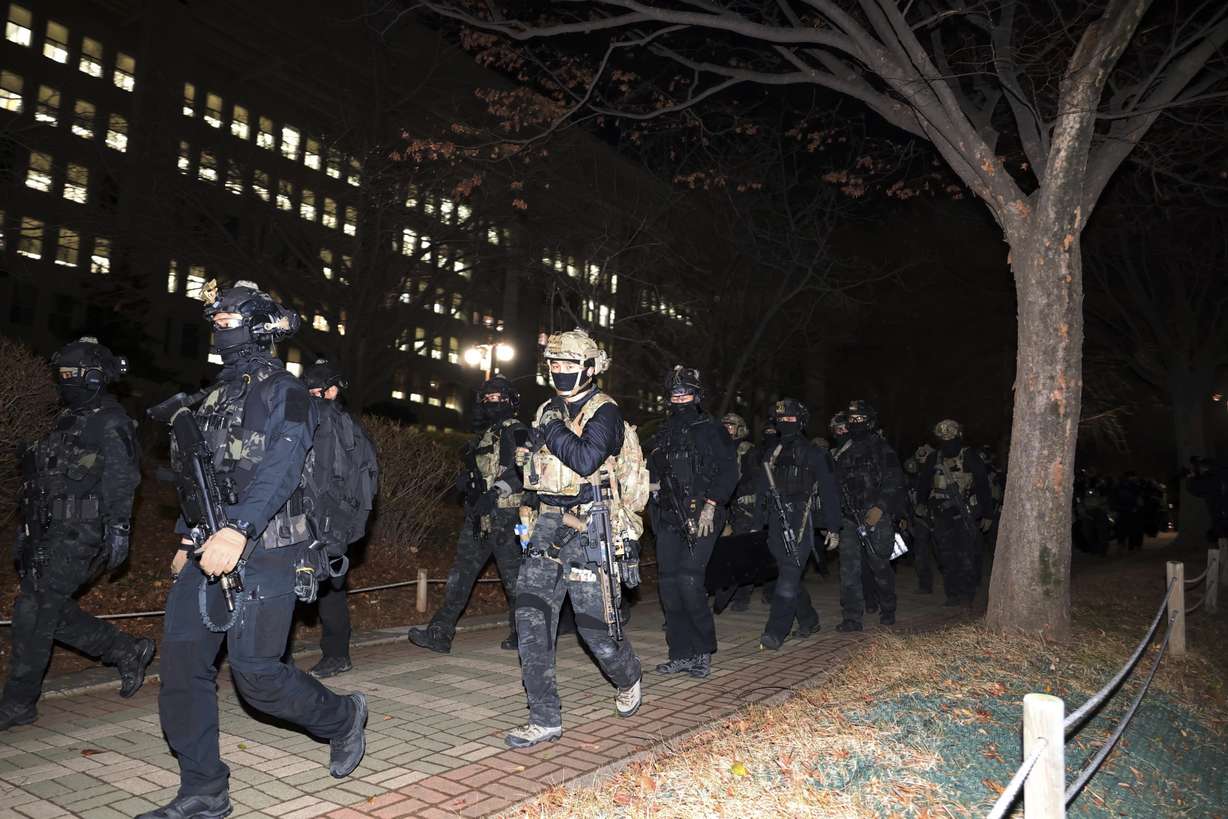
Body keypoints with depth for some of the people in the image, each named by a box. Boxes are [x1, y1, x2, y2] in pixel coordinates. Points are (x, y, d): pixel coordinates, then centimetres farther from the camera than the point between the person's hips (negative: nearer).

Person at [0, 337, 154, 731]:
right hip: (52, 532, 10)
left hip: (78, 535, -10)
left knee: (33, 611, -7)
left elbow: (120, 482, -17)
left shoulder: (109, 424, -11)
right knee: (50, 610, 12)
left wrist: (117, 530, -22)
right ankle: (128, 651, 23)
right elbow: (47, 477, 22)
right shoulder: (70, 418, 17)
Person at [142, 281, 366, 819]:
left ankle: (342, 718, 20)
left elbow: (280, 469, -21)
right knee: (182, 665, 4)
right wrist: (188, 537, 21)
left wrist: (237, 530, -33)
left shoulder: (282, 392, -7)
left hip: (262, 554, -8)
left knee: (256, 674, -6)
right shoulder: (215, 395, 18)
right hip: (207, 551, 8)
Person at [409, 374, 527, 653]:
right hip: (478, 515, 8)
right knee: (461, 573, 5)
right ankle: (440, 634, 6)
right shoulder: (484, 435, 19)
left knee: (513, 576, 1)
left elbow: (523, 471, -18)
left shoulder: (517, 433, -6)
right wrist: (467, 479, 7)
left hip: (504, 515, -8)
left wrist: (494, 493, -24)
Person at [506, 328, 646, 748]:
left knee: (595, 622, 1)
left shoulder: (605, 413, -9)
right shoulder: (548, 411, 14)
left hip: (590, 530, -7)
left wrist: (552, 431, -15)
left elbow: (586, 460, -26)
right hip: (548, 528, 7)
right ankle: (545, 718, 2)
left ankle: (628, 678, 34)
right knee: (531, 615, -5)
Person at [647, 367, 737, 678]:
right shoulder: (664, 434, 18)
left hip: (700, 517, -6)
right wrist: (653, 484, 6)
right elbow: (652, 472, 27)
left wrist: (710, 505, -16)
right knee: (668, 584, 3)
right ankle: (681, 655, 13)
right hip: (668, 518, 6)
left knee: (689, 580, -15)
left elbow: (728, 471, -8)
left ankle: (703, 651, 1)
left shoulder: (711, 430, 1)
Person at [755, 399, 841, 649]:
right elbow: (763, 490, 18)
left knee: (789, 575, -13)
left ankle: (775, 632, -15)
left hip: (801, 522, -5)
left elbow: (829, 492, 3)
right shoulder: (772, 455, 17)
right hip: (776, 522, 6)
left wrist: (833, 528, -1)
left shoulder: (813, 454, 3)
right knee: (790, 574, 11)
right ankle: (808, 621, 28)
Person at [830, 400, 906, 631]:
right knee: (849, 568, -3)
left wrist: (880, 508, -18)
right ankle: (852, 618, -1)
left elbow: (894, 482, -7)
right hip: (849, 519, 4)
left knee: (879, 566, 6)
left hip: (876, 517, -4)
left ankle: (887, 611, 27)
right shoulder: (842, 452, 15)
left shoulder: (881, 449, -1)